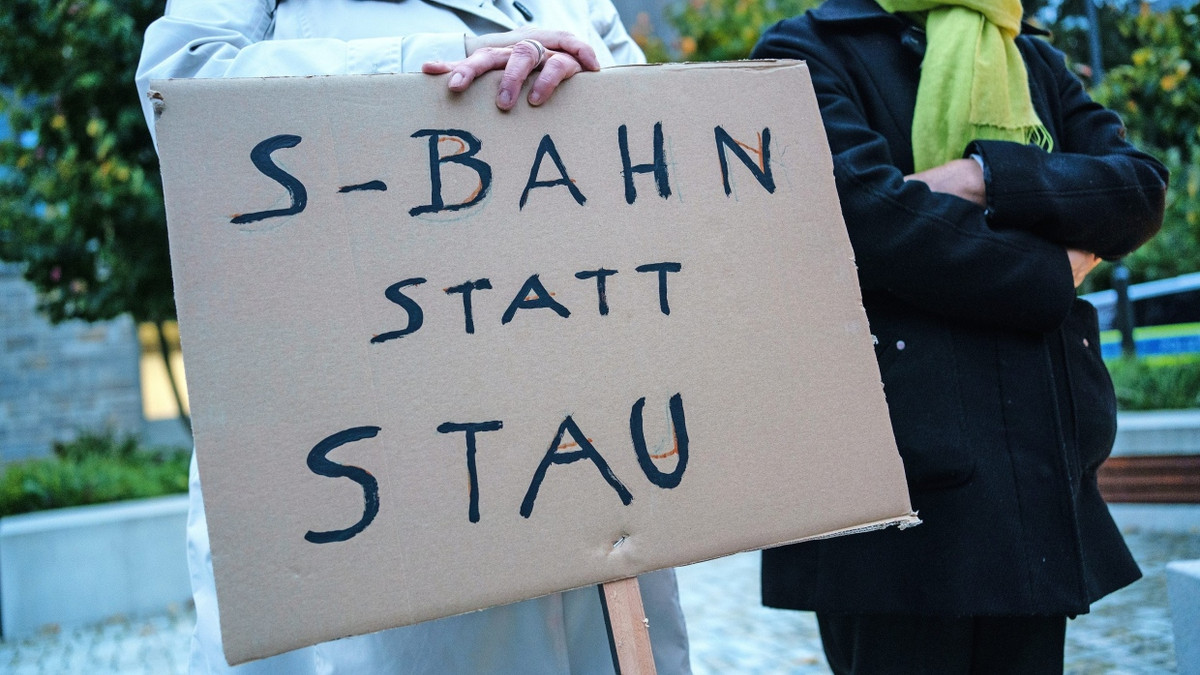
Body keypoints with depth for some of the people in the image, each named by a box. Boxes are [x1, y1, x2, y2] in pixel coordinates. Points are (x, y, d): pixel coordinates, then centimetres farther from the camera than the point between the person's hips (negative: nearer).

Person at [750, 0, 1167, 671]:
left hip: (1042, 455, 6)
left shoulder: (1035, 61, 21)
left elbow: (1144, 187, 6)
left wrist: (989, 177, -11)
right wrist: (1053, 275, -4)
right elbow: (868, 209, -16)